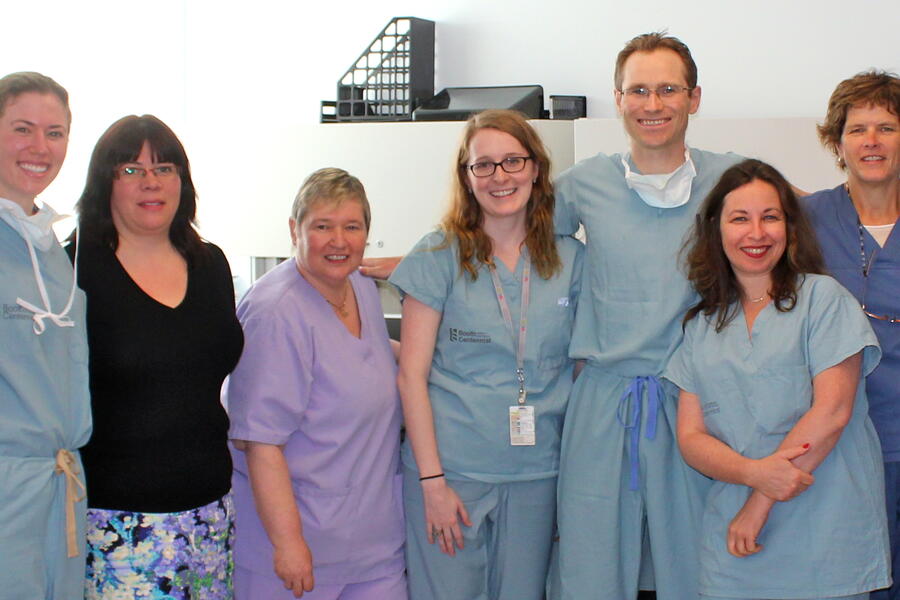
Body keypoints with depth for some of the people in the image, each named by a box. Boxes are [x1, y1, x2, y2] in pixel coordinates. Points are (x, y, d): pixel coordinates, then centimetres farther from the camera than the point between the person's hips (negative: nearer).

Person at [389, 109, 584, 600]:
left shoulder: (569, 259, 5)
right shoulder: (440, 256, -4)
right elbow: (411, 375, -5)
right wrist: (432, 480, -9)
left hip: (537, 472, 3)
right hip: (451, 467, -2)